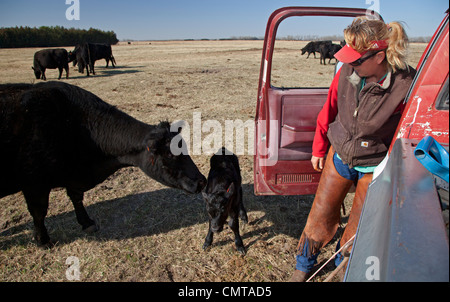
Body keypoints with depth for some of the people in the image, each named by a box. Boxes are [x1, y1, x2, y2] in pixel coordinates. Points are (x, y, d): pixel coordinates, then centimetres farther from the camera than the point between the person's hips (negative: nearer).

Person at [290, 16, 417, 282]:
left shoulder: (407, 85, -24)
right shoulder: (346, 73, -13)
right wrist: (319, 148, 12)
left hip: (375, 168, -3)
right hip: (339, 157, 3)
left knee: (359, 229, 11)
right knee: (320, 217, 13)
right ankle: (304, 266, 40)